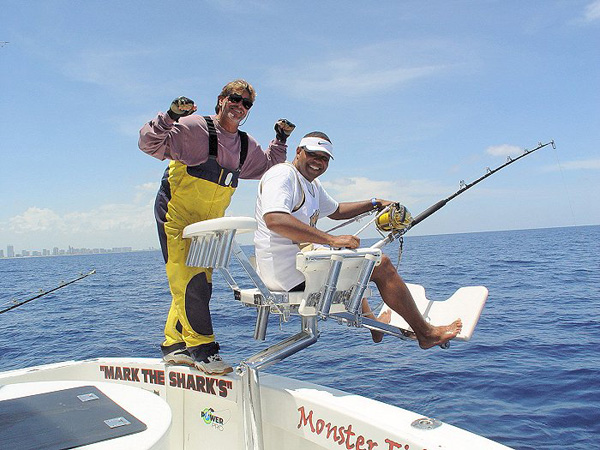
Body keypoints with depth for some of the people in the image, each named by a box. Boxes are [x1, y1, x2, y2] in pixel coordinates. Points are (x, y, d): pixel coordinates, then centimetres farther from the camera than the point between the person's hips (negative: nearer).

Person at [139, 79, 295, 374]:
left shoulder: (246, 146, 8)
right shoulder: (195, 128, -12)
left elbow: (270, 167, 24)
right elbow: (150, 144, -17)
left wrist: (281, 140, 11)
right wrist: (170, 117, -31)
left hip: (208, 222, 7)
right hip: (176, 215, -7)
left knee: (197, 284, 7)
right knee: (190, 281, -13)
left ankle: (174, 345, 19)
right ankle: (202, 349, -5)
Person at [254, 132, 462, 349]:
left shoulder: (312, 184, 18)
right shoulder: (282, 174, -12)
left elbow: (336, 211, 36)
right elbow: (274, 220, -30)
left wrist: (375, 203, 28)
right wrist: (332, 240, -30)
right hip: (288, 272, -11)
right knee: (381, 264, -6)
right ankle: (427, 334, 6)